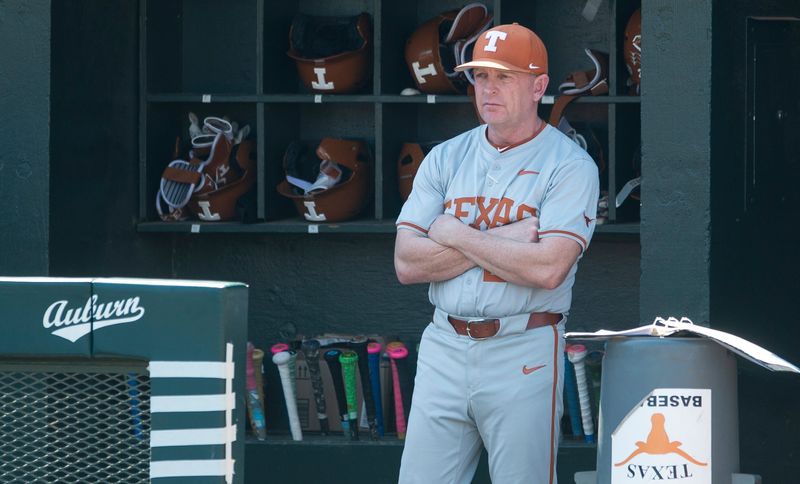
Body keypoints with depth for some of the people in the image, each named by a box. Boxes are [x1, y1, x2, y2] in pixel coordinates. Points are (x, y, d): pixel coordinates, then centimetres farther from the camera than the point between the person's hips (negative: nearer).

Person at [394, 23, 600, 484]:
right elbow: (407, 264, 0)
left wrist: (455, 236, -8)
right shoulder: (445, 158, 10)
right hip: (444, 348, 4)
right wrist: (502, 238, -9)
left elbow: (547, 269, -18)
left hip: (524, 355, -4)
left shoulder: (570, 165, -4)